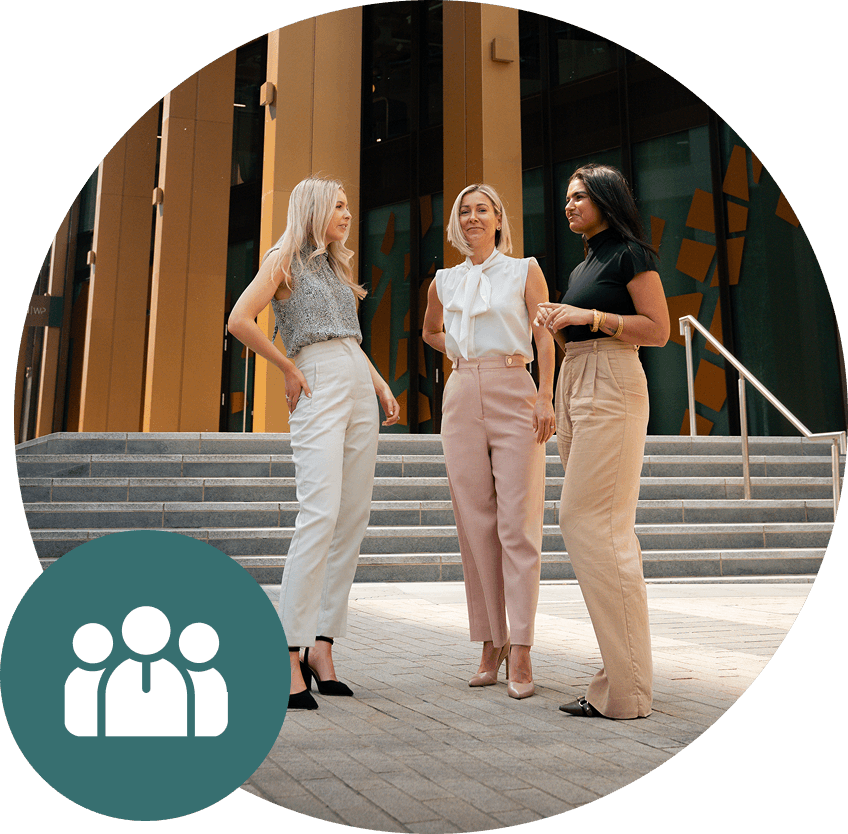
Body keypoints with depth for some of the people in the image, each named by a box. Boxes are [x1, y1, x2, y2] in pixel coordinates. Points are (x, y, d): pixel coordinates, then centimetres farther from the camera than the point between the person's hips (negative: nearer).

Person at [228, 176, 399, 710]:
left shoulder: (337, 267, 24)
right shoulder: (285, 259, 3)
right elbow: (240, 320, -10)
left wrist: (383, 386, 16)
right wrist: (289, 369, -5)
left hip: (361, 390, 8)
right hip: (320, 391, -8)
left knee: (353, 520, 1)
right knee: (320, 515, -18)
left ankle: (322, 645, 7)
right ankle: (290, 656, -15)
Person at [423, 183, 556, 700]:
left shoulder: (525, 271, 8)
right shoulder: (444, 282, 16)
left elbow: (544, 337, 0)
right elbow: (430, 332, 32)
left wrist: (545, 397, -11)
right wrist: (463, 351, 13)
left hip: (514, 395, -3)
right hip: (462, 399, 3)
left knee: (518, 524, -8)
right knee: (476, 525, 2)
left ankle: (520, 652, -5)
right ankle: (491, 644, 10)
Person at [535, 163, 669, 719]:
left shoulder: (630, 252, -2)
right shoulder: (584, 264, 24)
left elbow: (658, 330, -10)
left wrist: (590, 317, -13)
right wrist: (558, 325, 7)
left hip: (611, 385, -9)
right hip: (575, 383, 9)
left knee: (587, 519, -14)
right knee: (608, 528, 6)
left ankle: (624, 689, -7)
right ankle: (623, 679, 12)